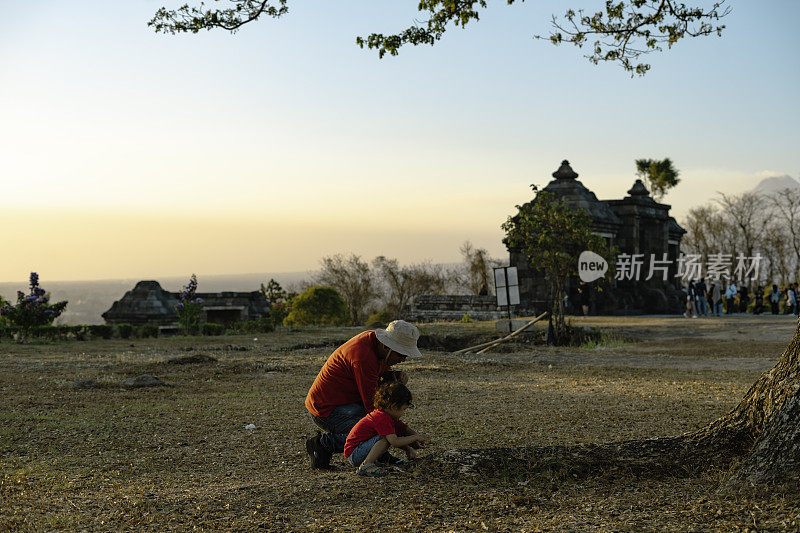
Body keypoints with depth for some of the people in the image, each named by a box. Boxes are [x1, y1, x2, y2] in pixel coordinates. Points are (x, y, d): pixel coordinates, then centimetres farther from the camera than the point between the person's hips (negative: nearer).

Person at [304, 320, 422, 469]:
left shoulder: (373, 338, 2)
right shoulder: (364, 356, -26)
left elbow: (385, 371, 21)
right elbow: (372, 403, -22)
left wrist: (399, 376, -5)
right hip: (327, 411, -10)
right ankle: (325, 443, -11)